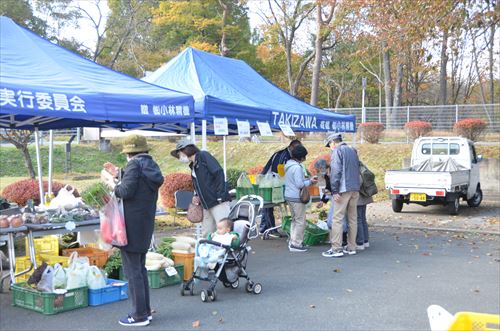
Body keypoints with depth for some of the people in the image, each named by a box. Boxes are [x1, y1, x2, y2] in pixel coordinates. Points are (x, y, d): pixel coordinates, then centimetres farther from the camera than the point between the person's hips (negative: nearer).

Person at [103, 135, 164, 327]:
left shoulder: (135, 164, -13)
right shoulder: (151, 165, 14)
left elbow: (127, 191, -20)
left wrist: (114, 186, -1)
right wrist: (119, 174, 17)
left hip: (131, 226, -9)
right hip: (146, 225, 9)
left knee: (132, 271, -3)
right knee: (140, 269, 18)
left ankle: (139, 315, 1)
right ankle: (145, 311, 23)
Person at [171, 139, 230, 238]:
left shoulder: (204, 156, -5)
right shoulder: (193, 166, 19)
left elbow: (219, 172, -15)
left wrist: (220, 196, -20)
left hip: (218, 201, -9)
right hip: (207, 204, 9)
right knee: (206, 234, 9)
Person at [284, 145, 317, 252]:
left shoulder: (288, 165, 11)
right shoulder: (297, 167, -19)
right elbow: (299, 184, -22)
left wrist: (307, 179, 11)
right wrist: (310, 181, -7)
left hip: (289, 196, 10)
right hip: (296, 197, -10)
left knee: (294, 220, 19)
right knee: (300, 221, -2)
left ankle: (292, 242, 22)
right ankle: (296, 244, 0)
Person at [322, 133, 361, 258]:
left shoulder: (337, 151, -5)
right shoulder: (352, 151, 20)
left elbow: (336, 172, -13)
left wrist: (334, 190, -14)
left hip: (344, 189, -8)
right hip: (355, 189, 8)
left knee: (337, 219, -6)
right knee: (352, 219, 11)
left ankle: (336, 249, -8)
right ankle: (351, 247, 15)